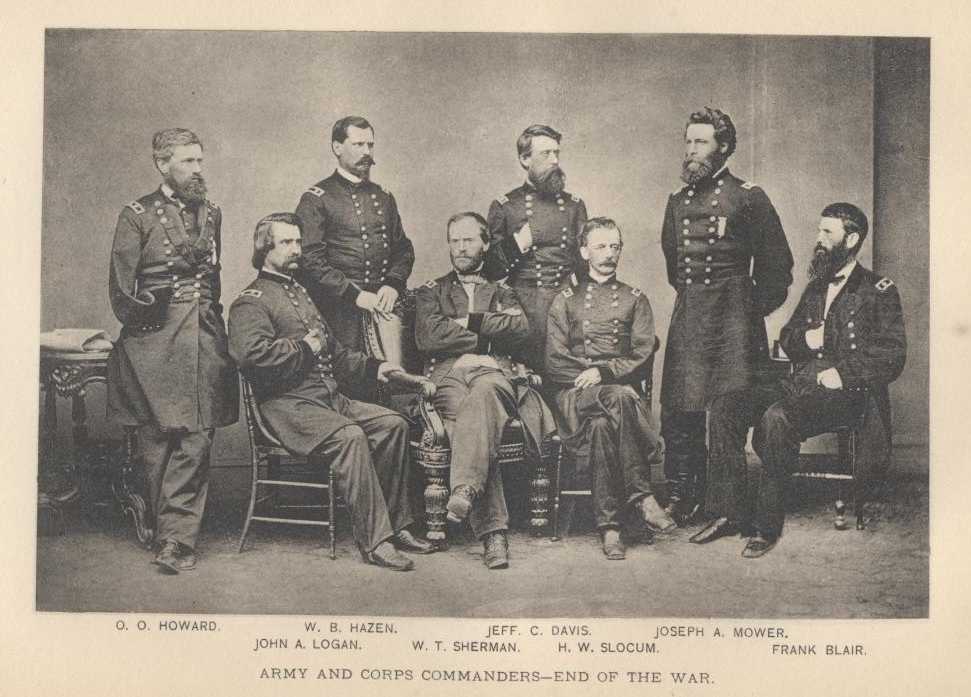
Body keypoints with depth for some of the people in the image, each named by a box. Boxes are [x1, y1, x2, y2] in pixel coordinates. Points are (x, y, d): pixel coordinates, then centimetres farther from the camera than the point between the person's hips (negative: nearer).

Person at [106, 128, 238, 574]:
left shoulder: (211, 214, 14)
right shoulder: (137, 217, 0)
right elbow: (121, 294, -1)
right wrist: (149, 309, -14)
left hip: (204, 342, 3)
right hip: (154, 344, -3)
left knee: (196, 441, -7)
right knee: (157, 442, 1)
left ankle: (176, 538, -5)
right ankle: (171, 532, 14)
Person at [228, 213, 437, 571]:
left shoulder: (300, 292, 26)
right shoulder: (251, 302, -3)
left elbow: (333, 351, 34)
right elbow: (251, 354, -23)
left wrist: (372, 368, 21)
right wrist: (304, 348, -13)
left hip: (329, 398, 9)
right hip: (287, 404, -9)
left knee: (393, 423, -8)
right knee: (350, 436, -32)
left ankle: (396, 525, -2)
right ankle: (374, 540, -27)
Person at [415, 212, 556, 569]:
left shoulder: (502, 293, 27)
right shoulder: (431, 291, 24)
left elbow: (520, 329, 4)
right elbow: (428, 337, 3)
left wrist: (467, 322, -1)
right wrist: (488, 336, 3)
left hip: (493, 373, 0)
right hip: (447, 375, 0)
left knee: (484, 392, -40)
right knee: (467, 424, -35)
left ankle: (465, 488, -56)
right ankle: (493, 531, -45)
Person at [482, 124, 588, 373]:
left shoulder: (574, 205, 14)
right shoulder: (504, 207, 6)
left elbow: (585, 263, 20)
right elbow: (490, 271, 6)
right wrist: (517, 244, -8)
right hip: (522, 307, -2)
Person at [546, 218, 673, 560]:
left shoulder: (635, 299, 19)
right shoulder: (565, 300, 17)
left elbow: (643, 356, 6)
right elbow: (555, 361, 7)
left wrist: (604, 372, -11)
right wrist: (587, 376, -10)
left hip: (621, 388, 1)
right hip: (575, 394, -1)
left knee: (602, 424, -36)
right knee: (619, 399, -37)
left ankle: (610, 526, -35)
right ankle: (643, 496, -35)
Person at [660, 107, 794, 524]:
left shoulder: (748, 198, -2)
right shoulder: (677, 201, 14)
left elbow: (778, 266, 3)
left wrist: (751, 309, 6)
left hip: (732, 317, -4)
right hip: (686, 316, 5)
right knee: (678, 410, 0)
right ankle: (680, 497, 8)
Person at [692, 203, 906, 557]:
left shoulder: (878, 290, 1)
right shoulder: (817, 286, 22)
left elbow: (892, 356, -7)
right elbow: (786, 338, 26)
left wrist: (842, 373, -18)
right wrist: (804, 338, 2)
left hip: (844, 393, -7)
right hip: (798, 385, 7)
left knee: (776, 416, -36)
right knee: (724, 406, -15)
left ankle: (767, 524, -26)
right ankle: (730, 512, -16)